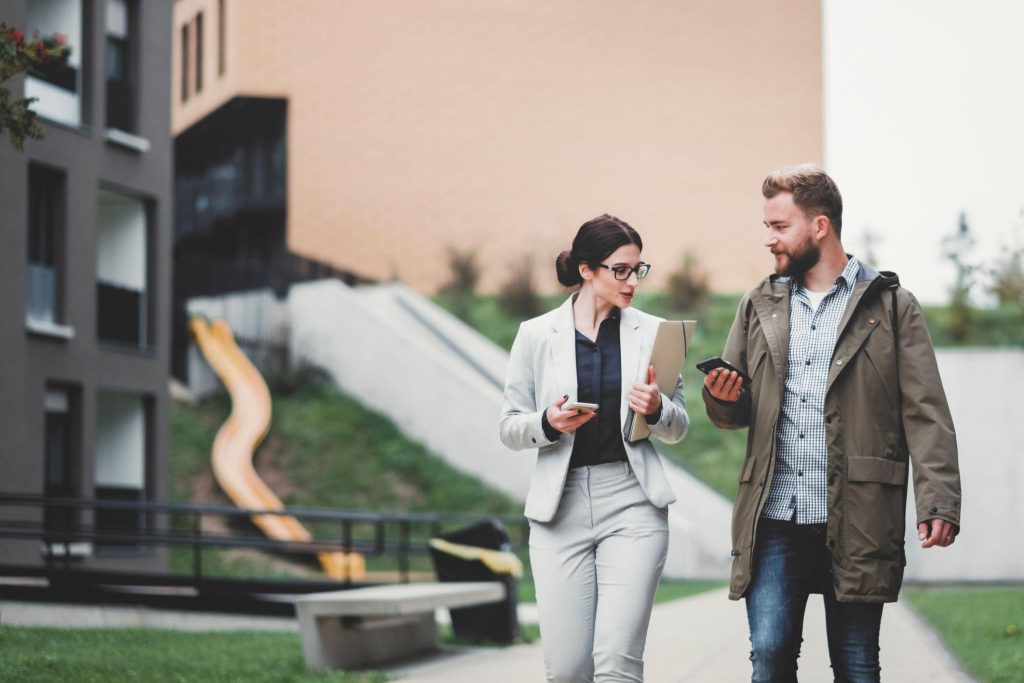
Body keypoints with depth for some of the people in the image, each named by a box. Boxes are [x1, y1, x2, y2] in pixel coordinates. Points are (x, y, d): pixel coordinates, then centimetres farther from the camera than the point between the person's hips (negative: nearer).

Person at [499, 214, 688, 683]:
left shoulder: (652, 332, 6)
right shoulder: (536, 335, 3)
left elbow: (679, 428, 11)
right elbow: (509, 428, 6)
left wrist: (657, 409, -11)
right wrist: (548, 423, -15)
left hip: (632, 503, 0)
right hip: (561, 506, 0)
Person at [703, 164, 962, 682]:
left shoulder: (890, 307, 4)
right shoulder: (759, 307, 15)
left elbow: (926, 416, -1)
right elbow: (734, 412, 19)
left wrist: (939, 503, -12)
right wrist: (723, 398, -6)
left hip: (855, 523, -3)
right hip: (774, 521, 3)